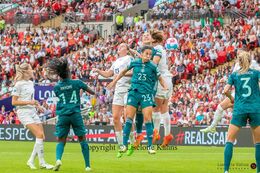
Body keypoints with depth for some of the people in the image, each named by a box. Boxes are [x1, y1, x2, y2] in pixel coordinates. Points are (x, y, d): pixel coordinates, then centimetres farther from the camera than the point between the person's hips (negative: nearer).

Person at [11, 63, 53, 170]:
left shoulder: (30, 83, 14)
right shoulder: (19, 84, -10)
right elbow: (14, 102, -11)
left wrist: (37, 105, 9)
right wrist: (29, 102, -18)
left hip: (33, 112, 8)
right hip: (24, 112, -8)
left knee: (41, 137, 0)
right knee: (39, 135, -19)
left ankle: (31, 161, 12)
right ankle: (42, 163, -14)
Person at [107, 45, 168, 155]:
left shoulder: (152, 66, -1)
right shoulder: (134, 63, 3)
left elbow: (160, 78, 9)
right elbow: (124, 71, 19)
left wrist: (165, 87, -9)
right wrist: (114, 81, 22)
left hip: (147, 94, -1)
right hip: (134, 92, 2)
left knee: (147, 119, -8)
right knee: (129, 118, -2)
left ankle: (150, 146, -3)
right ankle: (124, 144, 5)